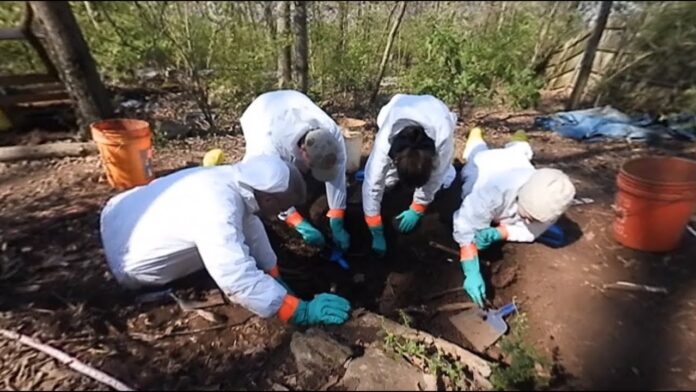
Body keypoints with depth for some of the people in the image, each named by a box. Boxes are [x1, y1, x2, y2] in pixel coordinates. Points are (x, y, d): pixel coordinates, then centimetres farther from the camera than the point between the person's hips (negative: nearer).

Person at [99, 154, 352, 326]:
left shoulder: (230, 178, -14)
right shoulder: (218, 211, -39)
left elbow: (251, 226, -5)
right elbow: (239, 281, -42)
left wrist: (276, 278, -2)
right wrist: (302, 311, -34)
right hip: (124, 267, -7)